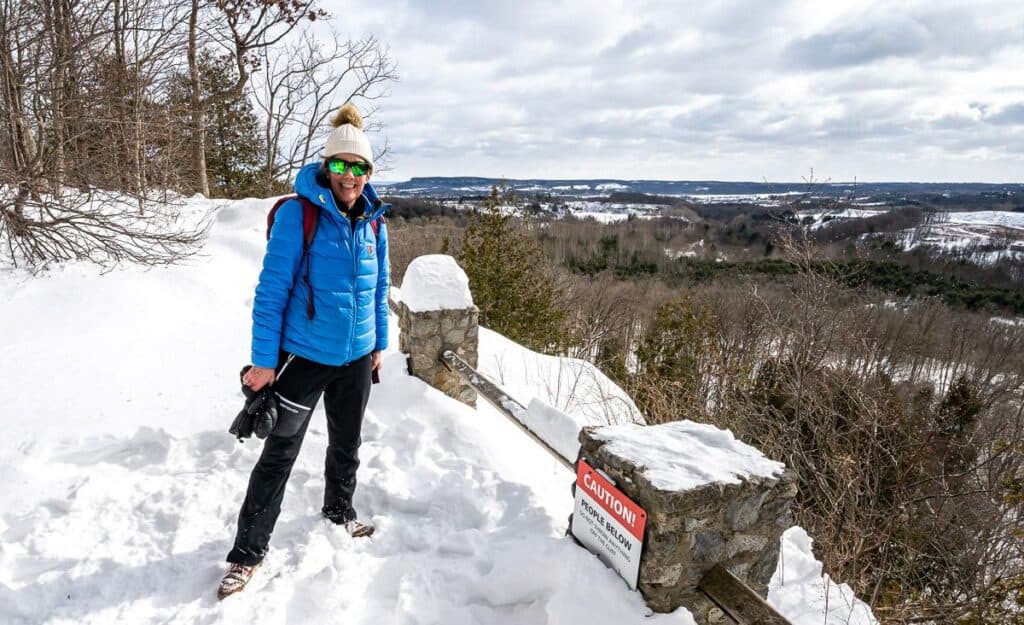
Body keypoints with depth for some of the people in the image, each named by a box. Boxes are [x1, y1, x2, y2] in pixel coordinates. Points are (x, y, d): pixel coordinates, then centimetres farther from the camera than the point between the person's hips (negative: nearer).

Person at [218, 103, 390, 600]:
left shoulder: (373, 221, 1)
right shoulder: (298, 213, -16)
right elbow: (272, 289, -15)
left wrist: (379, 343, 14)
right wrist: (263, 360, -15)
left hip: (357, 357, 5)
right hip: (305, 355, -5)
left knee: (347, 444, 21)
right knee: (281, 451, 4)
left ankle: (339, 510, 46)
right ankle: (248, 550, 21)